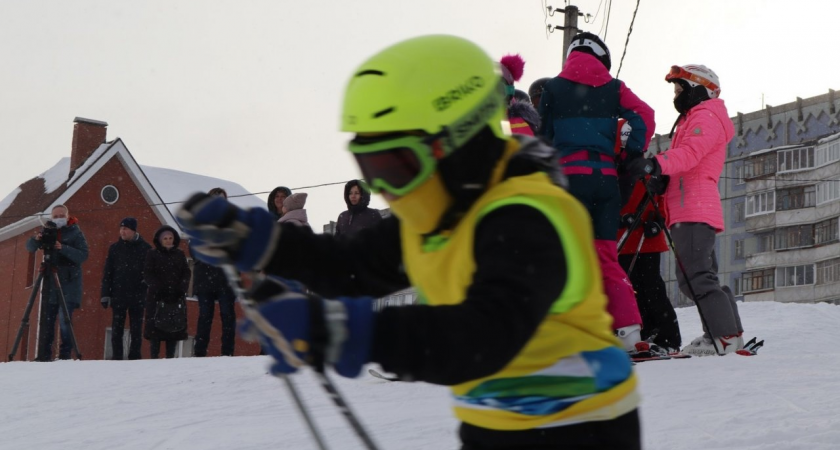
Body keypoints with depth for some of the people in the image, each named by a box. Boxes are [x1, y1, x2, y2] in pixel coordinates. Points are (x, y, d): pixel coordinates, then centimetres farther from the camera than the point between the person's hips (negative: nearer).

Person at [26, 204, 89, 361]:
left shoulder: (75, 233, -1)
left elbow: (83, 255, -11)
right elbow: (30, 248, 7)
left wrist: (63, 248, -25)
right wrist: (36, 239, -16)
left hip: (68, 283, -4)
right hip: (50, 282, 4)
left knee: (64, 320, -11)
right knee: (46, 320, 2)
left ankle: (65, 355, -6)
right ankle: (43, 356, 7)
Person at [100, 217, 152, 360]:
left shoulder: (145, 249, 1)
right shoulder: (115, 248, 7)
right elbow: (107, 272, 7)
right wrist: (105, 294, 0)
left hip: (137, 296, -2)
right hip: (118, 295, 2)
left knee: (136, 331, 4)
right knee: (116, 330, 3)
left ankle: (134, 358, 9)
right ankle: (116, 358, 8)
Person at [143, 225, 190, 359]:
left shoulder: (179, 254, 13)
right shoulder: (152, 254, 5)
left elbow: (186, 273, 9)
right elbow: (148, 274, -2)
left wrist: (182, 288, -7)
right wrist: (158, 288, -14)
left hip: (176, 297, 3)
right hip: (157, 297, -3)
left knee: (175, 327, 0)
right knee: (155, 327, -7)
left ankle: (170, 357, 6)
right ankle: (154, 357, -3)